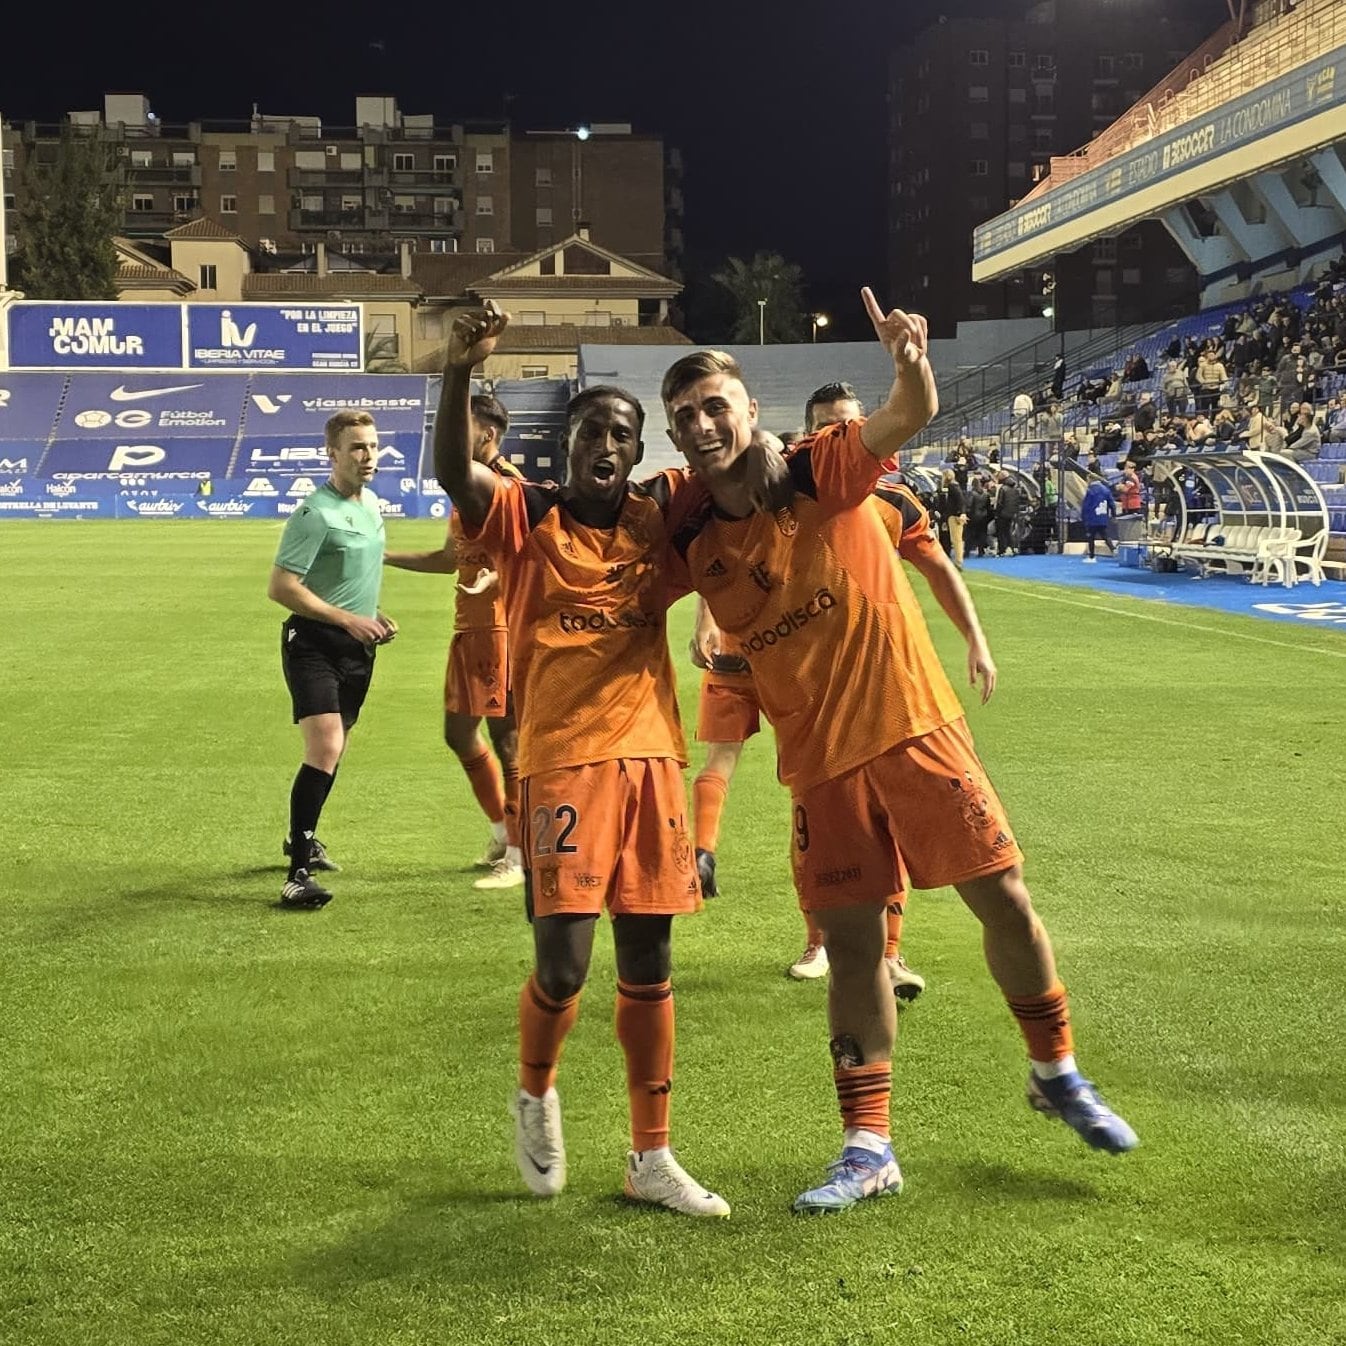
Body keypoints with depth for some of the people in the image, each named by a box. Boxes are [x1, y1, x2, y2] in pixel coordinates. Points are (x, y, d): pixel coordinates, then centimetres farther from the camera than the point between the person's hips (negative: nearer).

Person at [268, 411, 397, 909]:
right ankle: (298, 874, -18)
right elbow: (281, 587, -19)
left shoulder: (371, 504, 10)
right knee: (325, 748, -20)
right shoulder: (316, 513, -17)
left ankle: (302, 838, 38)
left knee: (334, 749, 17)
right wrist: (347, 619, -19)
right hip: (314, 643, -8)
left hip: (357, 647, 8)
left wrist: (373, 616, 11)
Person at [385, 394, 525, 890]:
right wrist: (383, 556, 25)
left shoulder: (505, 482, -12)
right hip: (468, 627, 10)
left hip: (499, 626, -9)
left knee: (507, 741, -4)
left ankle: (518, 858, 3)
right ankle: (502, 831, 30)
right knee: (458, 733, 15)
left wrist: (495, 578, -38)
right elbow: (451, 557, 25)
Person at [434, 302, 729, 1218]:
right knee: (563, 964, -9)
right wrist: (461, 372, -34)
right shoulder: (527, 517, -1)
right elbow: (455, 474, -19)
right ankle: (536, 1095, 24)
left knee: (648, 965, 8)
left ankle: (652, 1158, 20)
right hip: (562, 762, -4)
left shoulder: (655, 522, 10)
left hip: (650, 758, 4)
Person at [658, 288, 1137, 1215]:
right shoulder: (690, 536, -1)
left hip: (912, 725, -2)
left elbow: (914, 414, -25)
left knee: (1004, 898, 2)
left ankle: (1058, 1074, 26)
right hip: (822, 757, 3)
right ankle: (869, 1147, 16)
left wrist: (911, 358, -46)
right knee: (851, 943, 4)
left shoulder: (821, 472, -9)